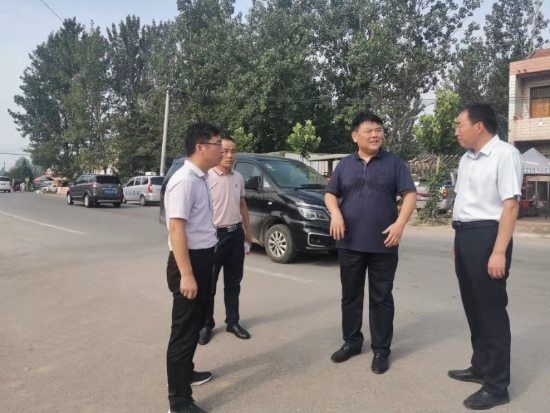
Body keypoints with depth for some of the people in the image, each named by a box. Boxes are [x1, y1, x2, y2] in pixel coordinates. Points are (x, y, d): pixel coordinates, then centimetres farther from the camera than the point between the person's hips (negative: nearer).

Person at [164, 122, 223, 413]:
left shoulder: (200, 178, 9)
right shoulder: (184, 181, -21)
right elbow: (176, 229, -25)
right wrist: (186, 274, -27)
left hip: (203, 258, 10)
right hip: (189, 260, -10)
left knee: (196, 322, 23)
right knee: (184, 328, 1)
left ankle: (186, 372, 44)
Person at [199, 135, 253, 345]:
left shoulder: (238, 178, 8)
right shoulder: (207, 177, -14)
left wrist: (248, 231, 18)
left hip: (236, 234, 6)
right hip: (215, 235, -6)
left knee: (233, 282, 14)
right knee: (209, 283, 6)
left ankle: (232, 322, 26)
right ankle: (206, 324, 20)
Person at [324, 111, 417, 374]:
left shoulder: (394, 163, 1)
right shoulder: (345, 165, 8)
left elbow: (409, 194, -2)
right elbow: (330, 194, 12)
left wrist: (400, 223, -17)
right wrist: (335, 213, -8)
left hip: (383, 244, -2)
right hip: (350, 243, 3)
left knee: (381, 297, 6)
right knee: (350, 295, 13)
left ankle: (381, 349, 19)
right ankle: (351, 341, 29)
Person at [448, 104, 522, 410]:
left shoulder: (505, 154, -12)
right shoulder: (467, 159, 14)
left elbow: (511, 204, -18)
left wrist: (499, 252, -23)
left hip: (486, 235, -9)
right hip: (465, 236, 9)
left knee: (492, 310, 0)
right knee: (473, 307, 17)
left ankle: (497, 386, 13)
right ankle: (481, 367, 34)